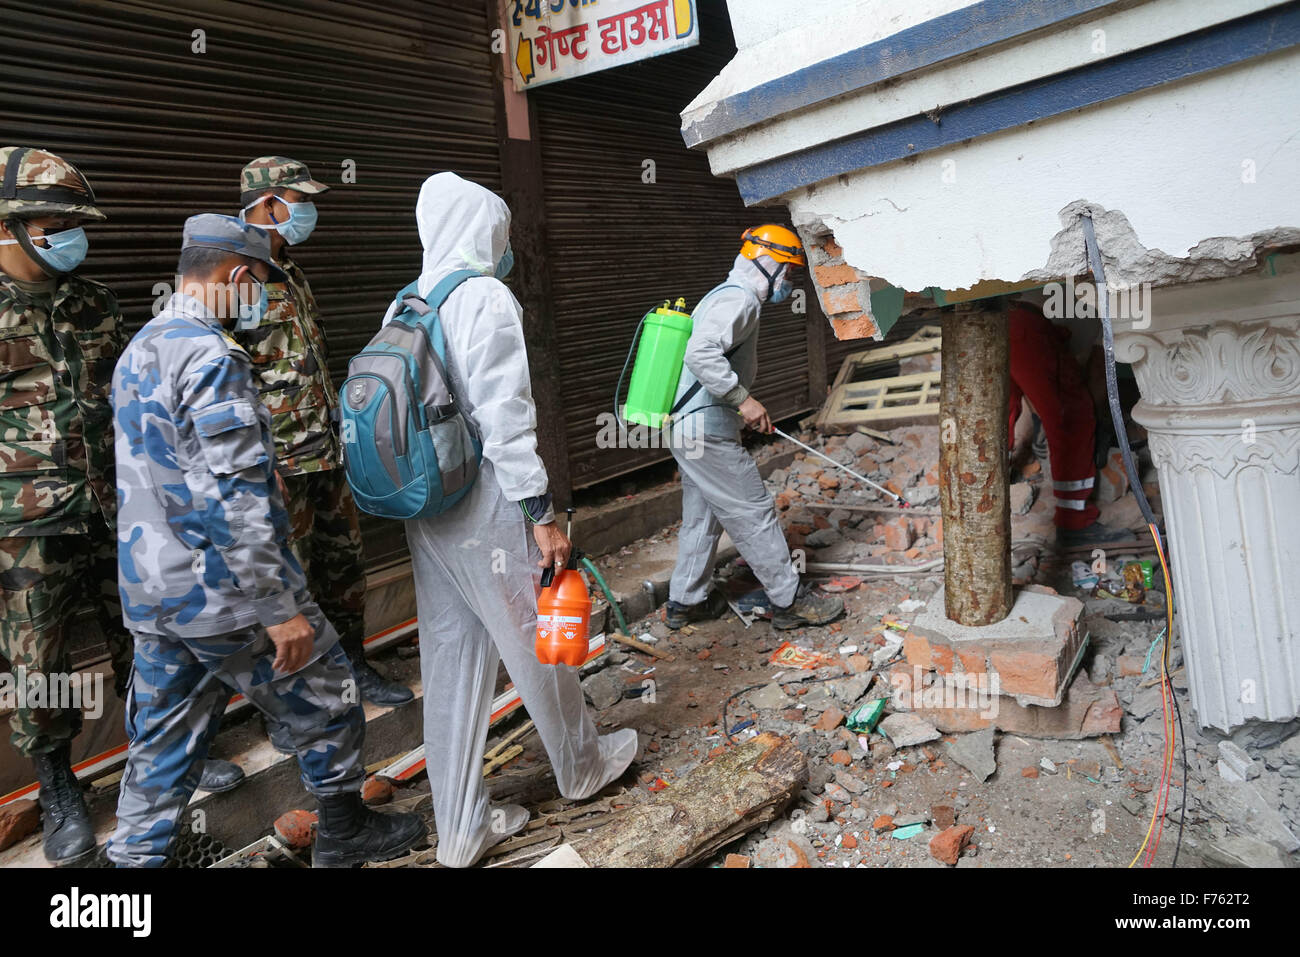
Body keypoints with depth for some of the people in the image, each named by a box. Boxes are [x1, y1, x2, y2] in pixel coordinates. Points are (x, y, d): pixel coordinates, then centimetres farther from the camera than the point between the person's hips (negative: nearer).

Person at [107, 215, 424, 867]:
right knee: (327, 702, 11)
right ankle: (344, 833, 29)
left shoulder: (137, 353, 12)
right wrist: (279, 611, -22)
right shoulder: (212, 358, -19)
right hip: (224, 595, -8)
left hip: (151, 593, 9)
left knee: (161, 744, 16)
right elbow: (233, 500, -25)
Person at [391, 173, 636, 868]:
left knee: (450, 661, 12)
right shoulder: (485, 297, -12)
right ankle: (582, 766, 35)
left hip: (424, 512, 8)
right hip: (486, 508, -8)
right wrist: (542, 515, -16)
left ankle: (460, 830, 23)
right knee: (537, 643, 11)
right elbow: (504, 418, -19)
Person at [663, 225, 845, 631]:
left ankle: (685, 602, 28)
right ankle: (790, 601, 9)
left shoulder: (723, 296, 20)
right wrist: (743, 399, -25)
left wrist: (741, 407, 26)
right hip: (709, 433, -11)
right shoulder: (739, 298, -14)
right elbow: (702, 354, -29)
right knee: (755, 513, -2)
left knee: (701, 516, 18)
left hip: (688, 429, 11)